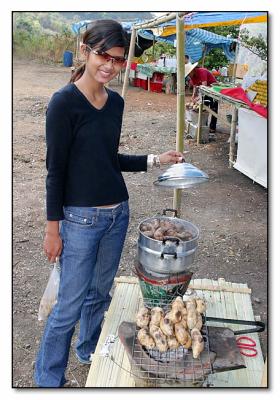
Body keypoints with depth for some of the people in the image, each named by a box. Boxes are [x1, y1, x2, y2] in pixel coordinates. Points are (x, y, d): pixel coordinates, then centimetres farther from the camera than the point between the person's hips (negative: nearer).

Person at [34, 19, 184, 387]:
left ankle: (90, 351, 47)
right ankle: (48, 379, 28)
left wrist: (155, 160, 8)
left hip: (118, 212, 7)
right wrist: (53, 228, -10)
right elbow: (56, 168, -12)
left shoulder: (116, 102, 6)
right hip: (80, 218, -6)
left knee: (99, 293, 22)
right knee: (69, 305, 5)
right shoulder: (64, 102, -14)